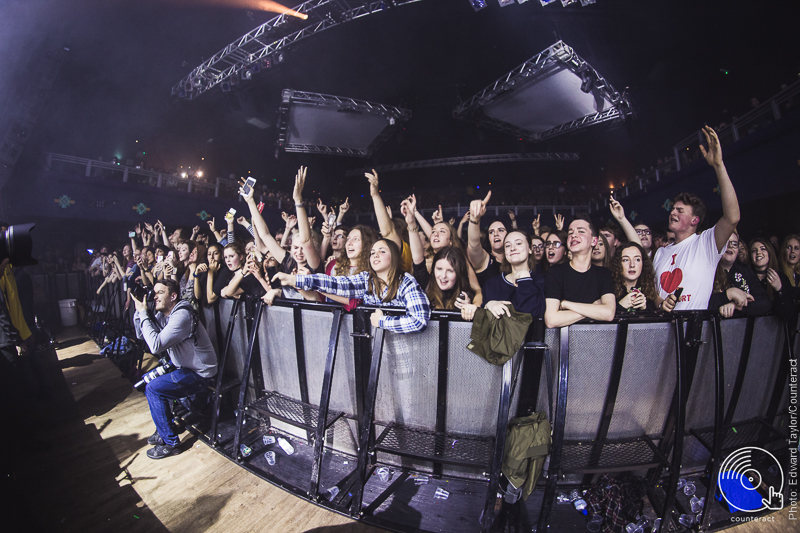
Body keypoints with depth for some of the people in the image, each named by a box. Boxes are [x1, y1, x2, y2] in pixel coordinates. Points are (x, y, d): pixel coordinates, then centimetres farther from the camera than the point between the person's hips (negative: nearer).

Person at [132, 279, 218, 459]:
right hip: (182, 365, 10)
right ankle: (163, 429, 30)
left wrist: (144, 314, -23)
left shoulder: (182, 315, -26)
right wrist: (139, 310, -3)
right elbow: (141, 335, 10)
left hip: (200, 373, -10)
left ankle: (170, 443, 1)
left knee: (153, 389, -15)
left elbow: (155, 346, -31)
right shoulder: (163, 314, 4)